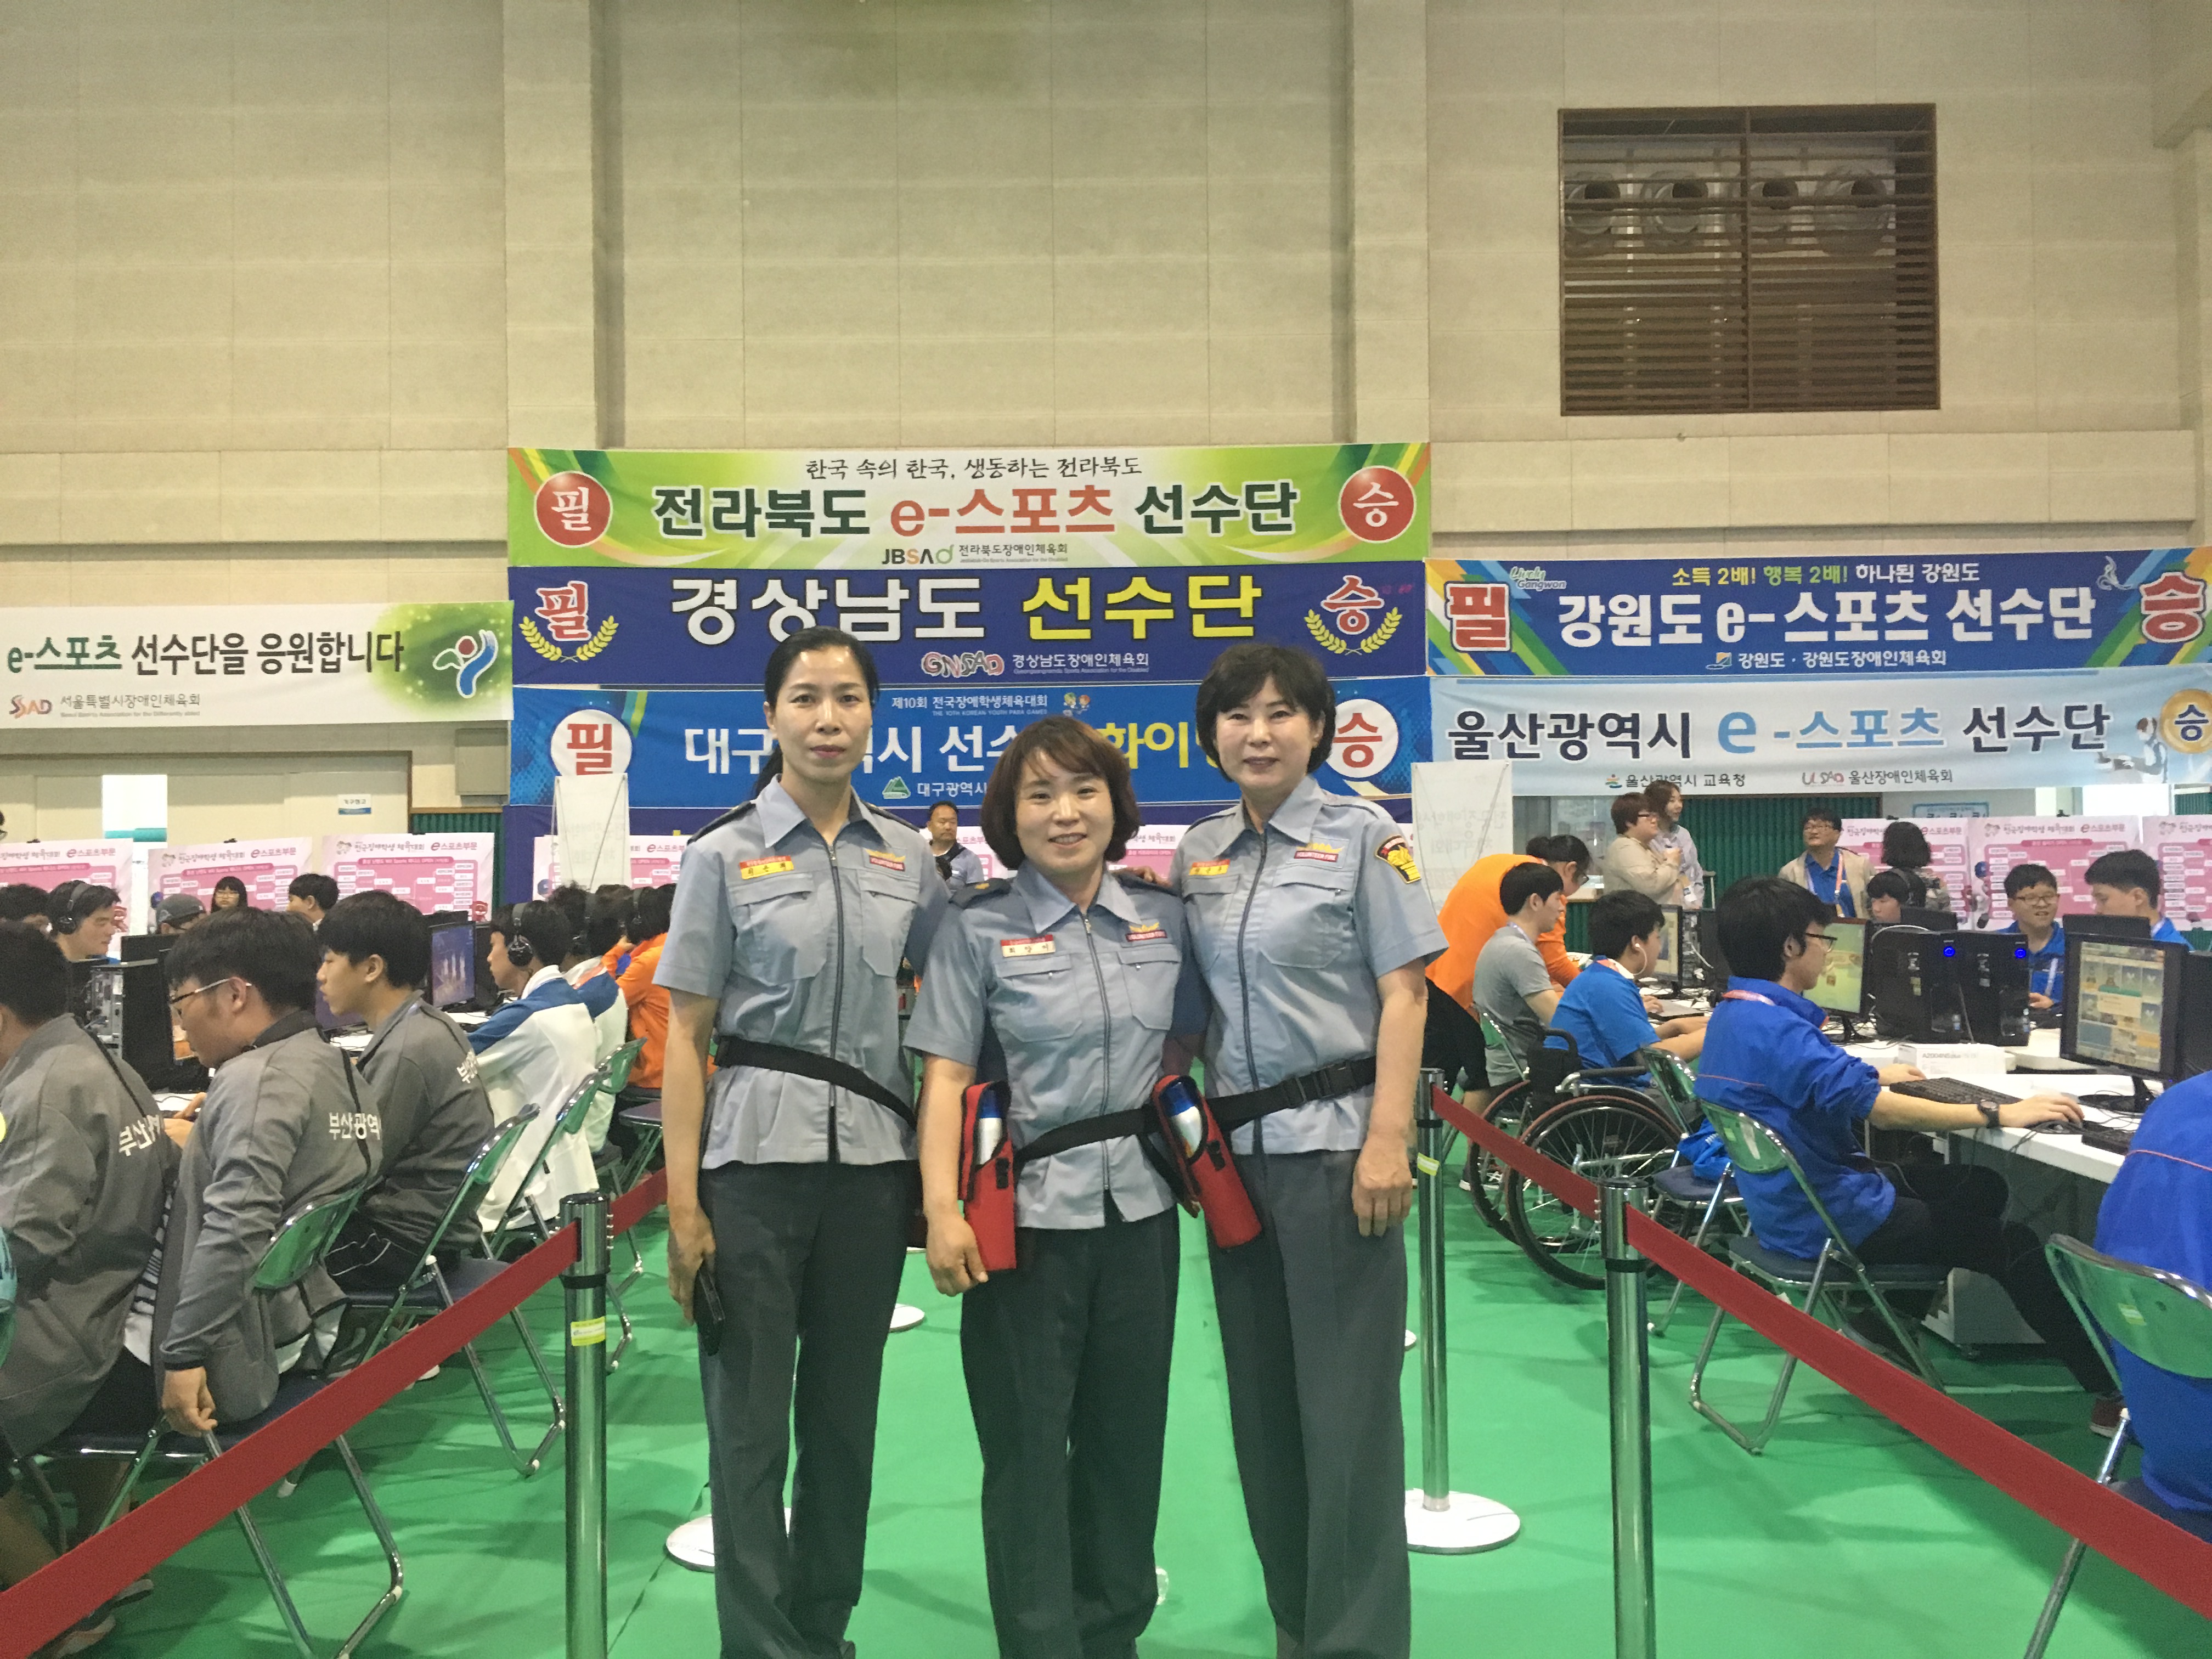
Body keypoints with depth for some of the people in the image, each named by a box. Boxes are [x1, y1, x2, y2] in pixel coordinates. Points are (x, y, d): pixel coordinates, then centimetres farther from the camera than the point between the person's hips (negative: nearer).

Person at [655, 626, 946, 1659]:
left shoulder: (906, 856, 7)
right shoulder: (722, 855, -2)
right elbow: (686, 1036, -3)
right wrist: (683, 1200, -9)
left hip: (873, 1158, 3)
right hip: (757, 1156, -3)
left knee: (845, 1409, 12)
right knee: (750, 1417, 2)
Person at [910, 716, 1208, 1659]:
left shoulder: (1162, 918, 6)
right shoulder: (977, 928, -4)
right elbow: (946, 1076, -9)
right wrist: (942, 1209, -17)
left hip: (1139, 1207, 4)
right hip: (1028, 1211, -3)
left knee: (1126, 1431, 13)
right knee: (1027, 1440, 3)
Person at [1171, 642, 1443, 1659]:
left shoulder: (1363, 837, -4)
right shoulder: (1195, 854, 9)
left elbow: (1403, 995, -8)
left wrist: (1388, 1142, -14)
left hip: (1334, 1140, -5)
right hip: (1237, 1145, 5)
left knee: (1345, 1397, 0)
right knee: (1261, 1396, 12)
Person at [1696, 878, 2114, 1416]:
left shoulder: (1734, 1014, 5)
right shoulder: (1774, 1027, -27)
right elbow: (1880, 1109, -31)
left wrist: (1869, 1076, 31)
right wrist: (2000, 1115, -25)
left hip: (1794, 1200, 10)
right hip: (1828, 1219, -10)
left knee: (1982, 1187, 20)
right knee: (2018, 1247, -4)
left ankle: (1880, 1326, 22)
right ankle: (2111, 1389, 9)